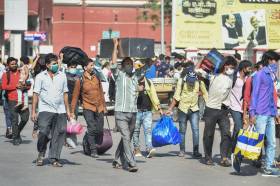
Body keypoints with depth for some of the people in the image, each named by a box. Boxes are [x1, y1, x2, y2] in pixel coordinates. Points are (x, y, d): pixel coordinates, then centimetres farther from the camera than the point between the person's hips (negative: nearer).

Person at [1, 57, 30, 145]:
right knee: (14, 120, -3)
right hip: (12, 100, -3)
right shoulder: (6, 75, 4)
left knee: (25, 118, 1)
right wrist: (15, 86, -15)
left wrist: (24, 86, -9)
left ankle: (17, 133, 26)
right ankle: (15, 138, 6)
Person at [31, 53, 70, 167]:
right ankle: (41, 154, 11)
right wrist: (33, 112, -2)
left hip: (60, 110, 3)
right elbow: (36, 94, 3)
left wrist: (67, 110, 13)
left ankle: (54, 158, 5)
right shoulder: (40, 77, 4)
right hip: (45, 109, -3)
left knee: (59, 133, -2)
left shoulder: (62, 76, 13)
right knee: (44, 132, -13)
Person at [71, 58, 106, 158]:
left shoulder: (96, 77, 8)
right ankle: (93, 150, 0)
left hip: (99, 108, 4)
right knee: (92, 129, -10)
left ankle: (90, 142, 29)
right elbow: (75, 96, -2)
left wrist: (104, 106, 17)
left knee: (100, 130, 4)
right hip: (88, 108, -4)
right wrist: (72, 111, -3)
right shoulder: (80, 80, -6)